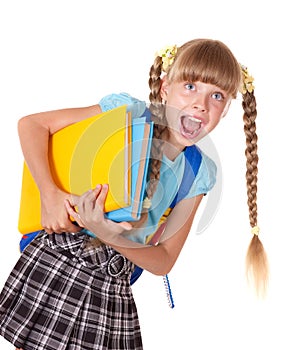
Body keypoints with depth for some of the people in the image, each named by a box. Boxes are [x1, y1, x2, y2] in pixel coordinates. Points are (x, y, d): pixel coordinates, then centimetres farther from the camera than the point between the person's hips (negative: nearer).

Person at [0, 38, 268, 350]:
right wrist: (49, 194, -23)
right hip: (52, 262, -2)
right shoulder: (128, 112, -11)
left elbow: (164, 260, -1)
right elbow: (32, 124, -9)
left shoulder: (199, 172, 0)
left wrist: (111, 238, -19)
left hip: (112, 288, 3)